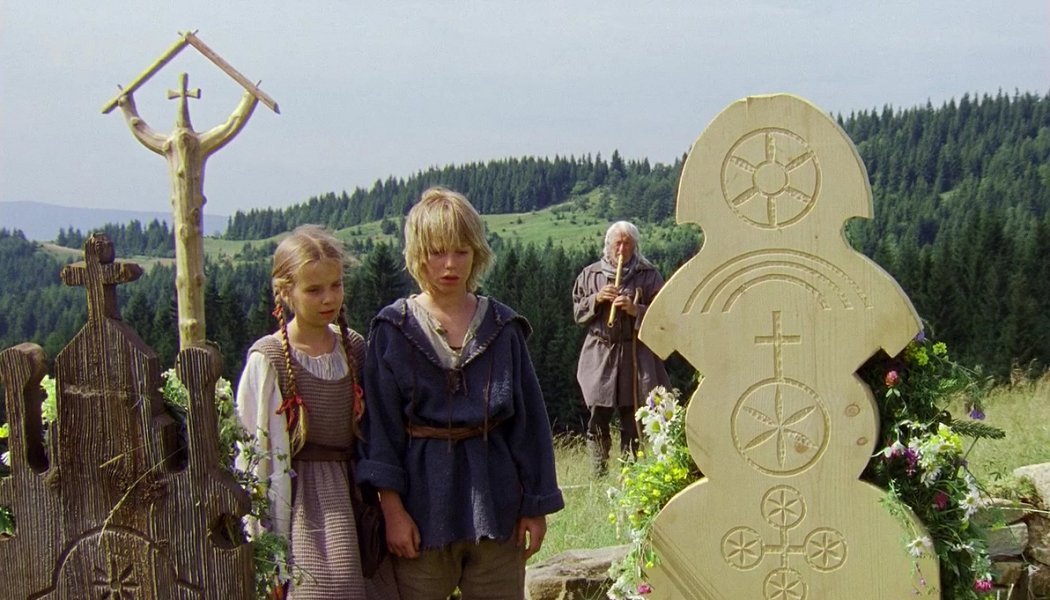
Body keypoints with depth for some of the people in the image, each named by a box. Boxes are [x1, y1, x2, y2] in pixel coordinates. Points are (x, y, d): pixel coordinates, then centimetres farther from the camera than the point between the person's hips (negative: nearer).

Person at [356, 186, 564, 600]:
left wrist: (536, 505, 4)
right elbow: (380, 424, -2)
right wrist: (392, 508, -9)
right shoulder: (393, 330, 0)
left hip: (494, 502, 1)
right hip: (422, 500, -1)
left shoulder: (502, 328, 4)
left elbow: (529, 419, 6)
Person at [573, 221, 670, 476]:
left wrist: (636, 310, -15)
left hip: (635, 355, -1)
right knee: (598, 420, -1)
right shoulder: (591, 274, 10)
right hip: (600, 352, 2)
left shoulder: (648, 275, 3)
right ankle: (598, 473, 8)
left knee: (632, 421, 0)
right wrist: (596, 299, -7)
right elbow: (578, 311, 11)